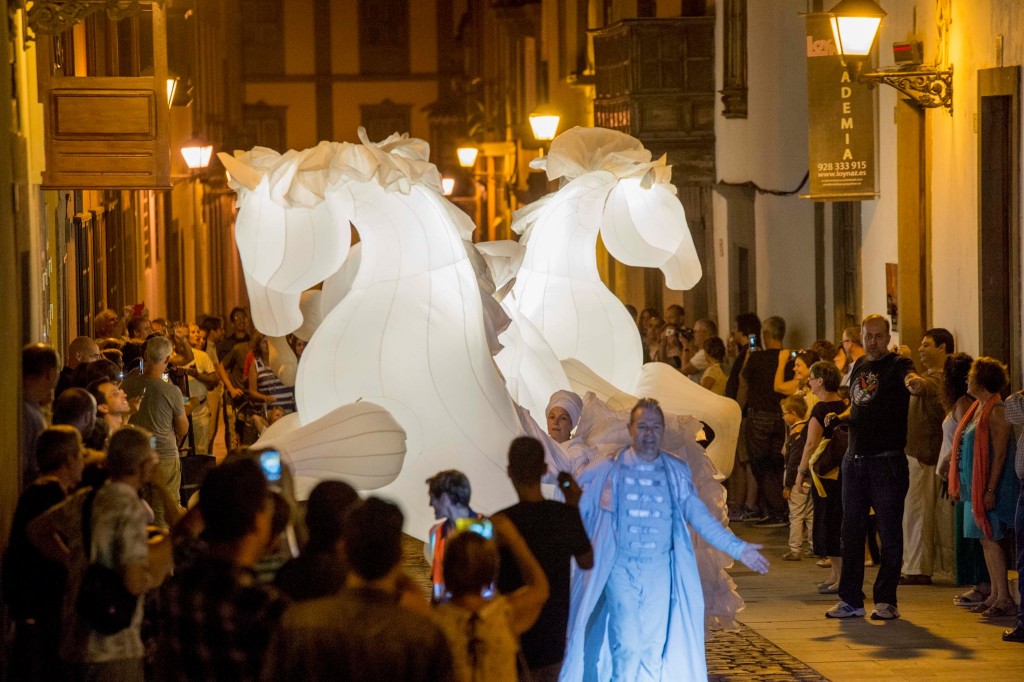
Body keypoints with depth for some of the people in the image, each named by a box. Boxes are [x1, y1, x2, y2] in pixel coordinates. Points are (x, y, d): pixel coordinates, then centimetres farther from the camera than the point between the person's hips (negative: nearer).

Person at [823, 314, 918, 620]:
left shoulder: (897, 364, -6)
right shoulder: (858, 367, 15)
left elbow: (909, 377, -30)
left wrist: (912, 380, -54)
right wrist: (838, 418, 6)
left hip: (887, 460, -7)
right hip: (855, 458, 7)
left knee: (889, 532, -1)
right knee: (852, 531, 9)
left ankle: (886, 600, 5)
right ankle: (851, 599, 15)